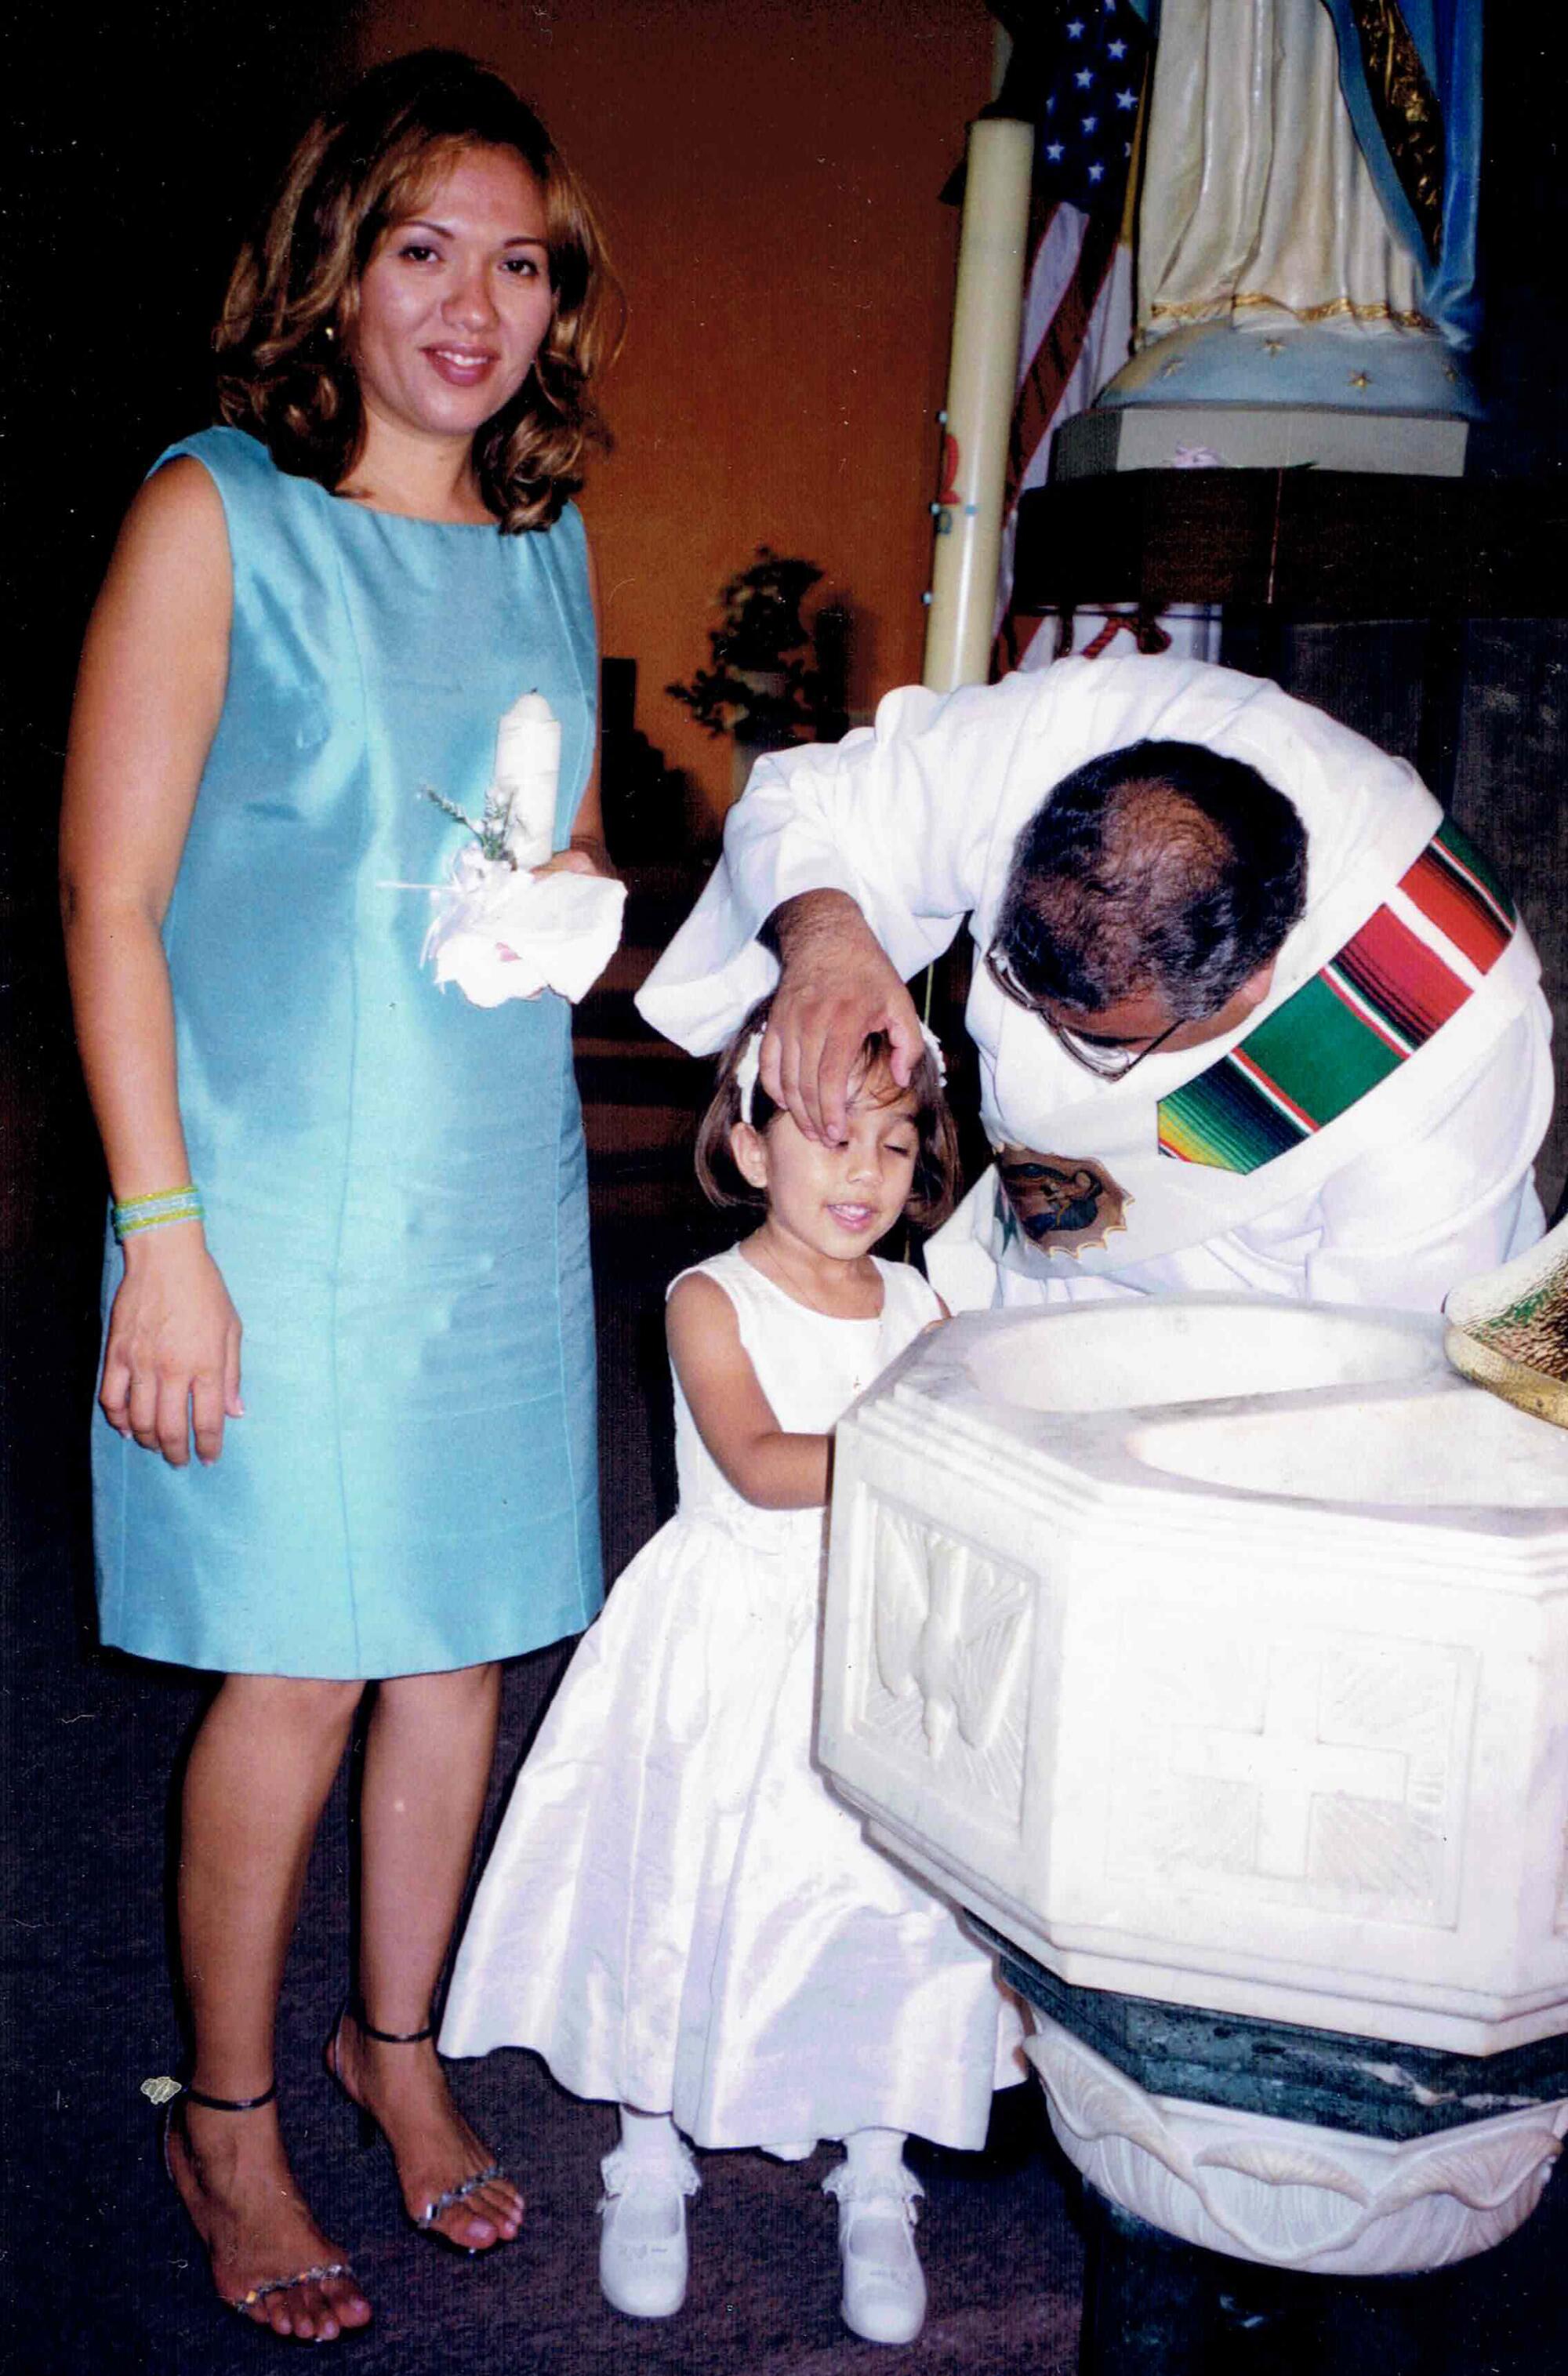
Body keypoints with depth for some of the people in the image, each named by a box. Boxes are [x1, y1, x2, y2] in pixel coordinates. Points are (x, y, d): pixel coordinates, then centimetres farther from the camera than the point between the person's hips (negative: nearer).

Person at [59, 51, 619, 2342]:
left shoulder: (547, 539, 11)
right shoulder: (217, 517, -7)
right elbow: (110, 901, -10)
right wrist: (162, 1235, -14)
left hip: (501, 1189, 5)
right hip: (282, 1199, -5)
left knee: (462, 1638, 13)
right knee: (293, 1676, 3)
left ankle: (399, 2036, 36)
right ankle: (227, 2123, 26)